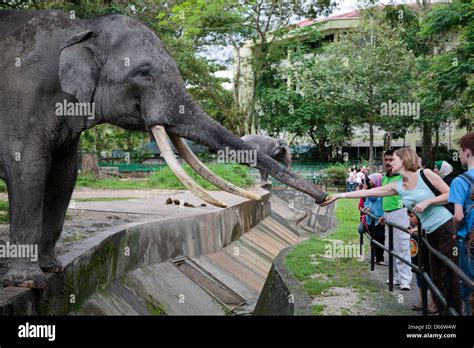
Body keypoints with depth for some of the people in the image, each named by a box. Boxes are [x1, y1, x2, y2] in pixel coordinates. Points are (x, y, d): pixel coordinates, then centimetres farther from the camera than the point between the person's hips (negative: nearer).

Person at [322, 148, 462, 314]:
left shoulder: (425, 174, -8)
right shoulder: (397, 186, 8)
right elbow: (367, 192, 6)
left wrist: (427, 201, -16)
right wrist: (339, 195, 3)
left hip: (447, 228, -6)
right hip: (431, 234, 6)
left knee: (451, 277, -5)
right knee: (437, 279, 9)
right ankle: (443, 311, 18)